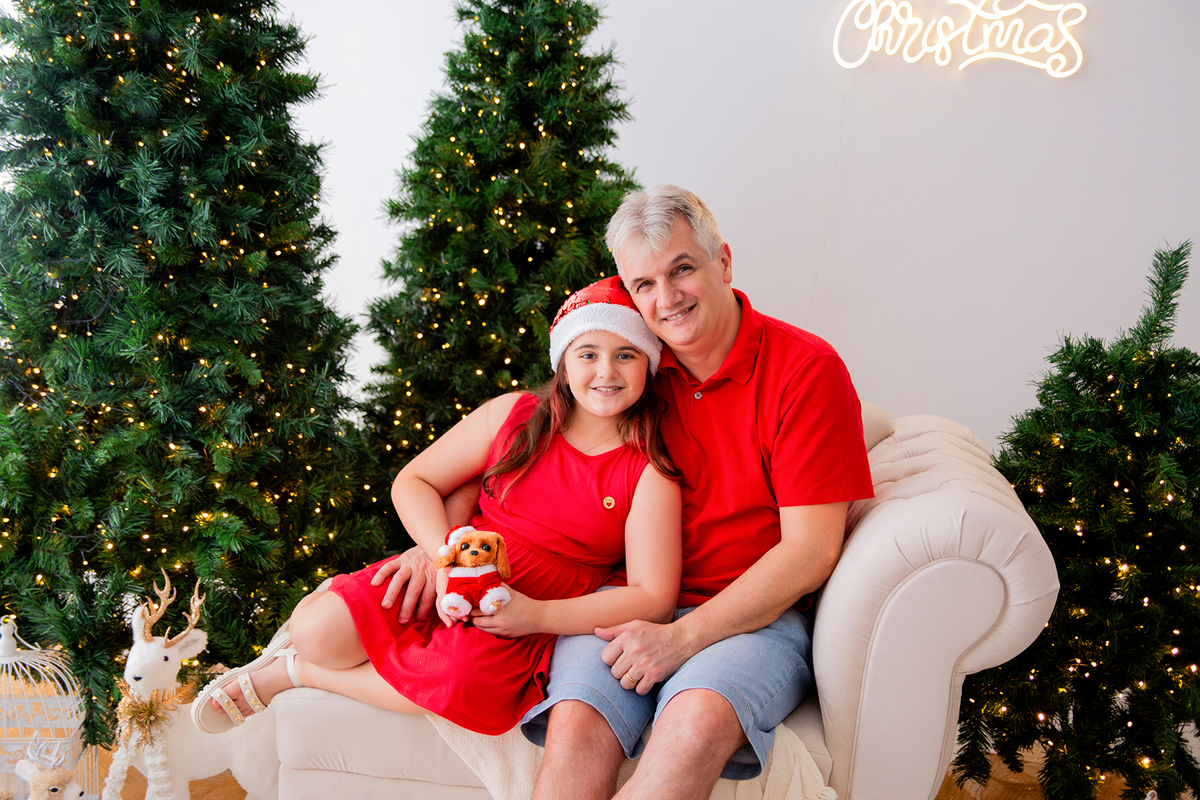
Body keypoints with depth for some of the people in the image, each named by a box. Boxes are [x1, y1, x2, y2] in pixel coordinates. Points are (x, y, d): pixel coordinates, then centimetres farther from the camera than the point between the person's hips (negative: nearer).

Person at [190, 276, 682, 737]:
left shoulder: (649, 473, -5)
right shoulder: (511, 415, 2)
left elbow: (654, 600, -10)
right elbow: (412, 481, 7)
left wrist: (536, 615, -18)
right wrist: (447, 555, -13)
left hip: (530, 623, -1)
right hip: (447, 579, 2)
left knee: (464, 680, -36)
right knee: (320, 632, -25)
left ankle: (289, 672, -11)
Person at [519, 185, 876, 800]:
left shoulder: (805, 368, -6)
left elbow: (811, 550, -10)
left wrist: (683, 636, -16)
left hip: (753, 615, -2)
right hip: (630, 605, 3)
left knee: (699, 721, -34)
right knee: (576, 725, -28)